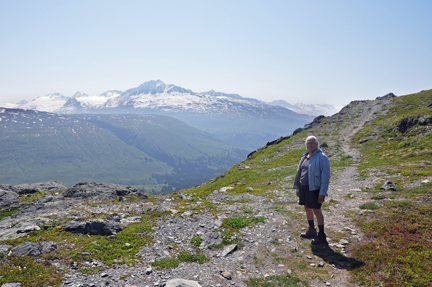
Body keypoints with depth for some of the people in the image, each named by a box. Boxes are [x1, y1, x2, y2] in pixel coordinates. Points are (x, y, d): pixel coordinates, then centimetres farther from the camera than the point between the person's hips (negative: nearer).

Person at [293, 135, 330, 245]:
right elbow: (299, 173, 18)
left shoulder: (321, 157, -13)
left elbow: (326, 176, -16)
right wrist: (297, 188, 18)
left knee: (316, 211, -2)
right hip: (304, 187, 8)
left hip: (314, 188, -8)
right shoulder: (304, 157, 11)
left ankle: (321, 237, 10)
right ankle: (311, 231, 35)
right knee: (307, 209, 17)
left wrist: (322, 193, -19)